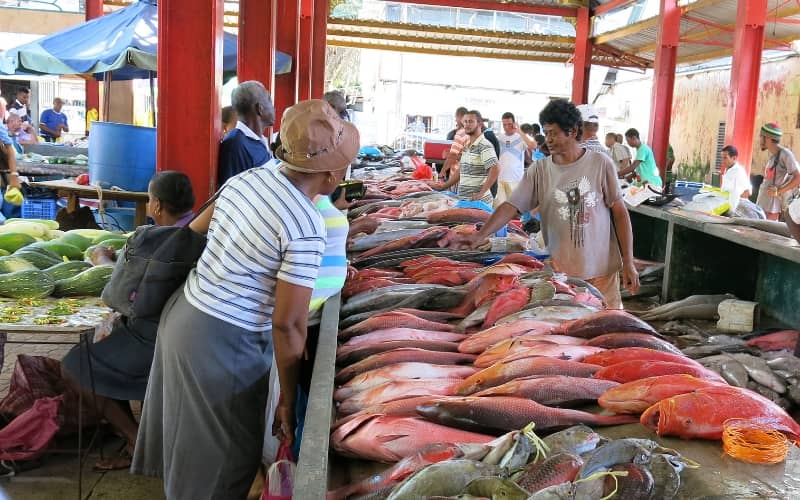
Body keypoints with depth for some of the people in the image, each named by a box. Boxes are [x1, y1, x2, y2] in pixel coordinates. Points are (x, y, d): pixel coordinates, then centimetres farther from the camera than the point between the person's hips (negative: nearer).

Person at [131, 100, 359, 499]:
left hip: (182, 312, 8)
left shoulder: (248, 177, -1)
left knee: (189, 431, 33)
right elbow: (287, 324, -20)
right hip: (223, 342, -8)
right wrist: (289, 401, -9)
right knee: (224, 454, 16)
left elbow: (192, 232, 12)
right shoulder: (306, 227, -23)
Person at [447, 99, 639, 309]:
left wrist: (628, 263, -3)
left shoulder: (600, 163, -4)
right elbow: (511, 207, -5)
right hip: (560, 271, 1)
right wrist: (481, 235, -20)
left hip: (602, 269, -1)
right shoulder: (539, 170, 0)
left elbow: (619, 212, -1)